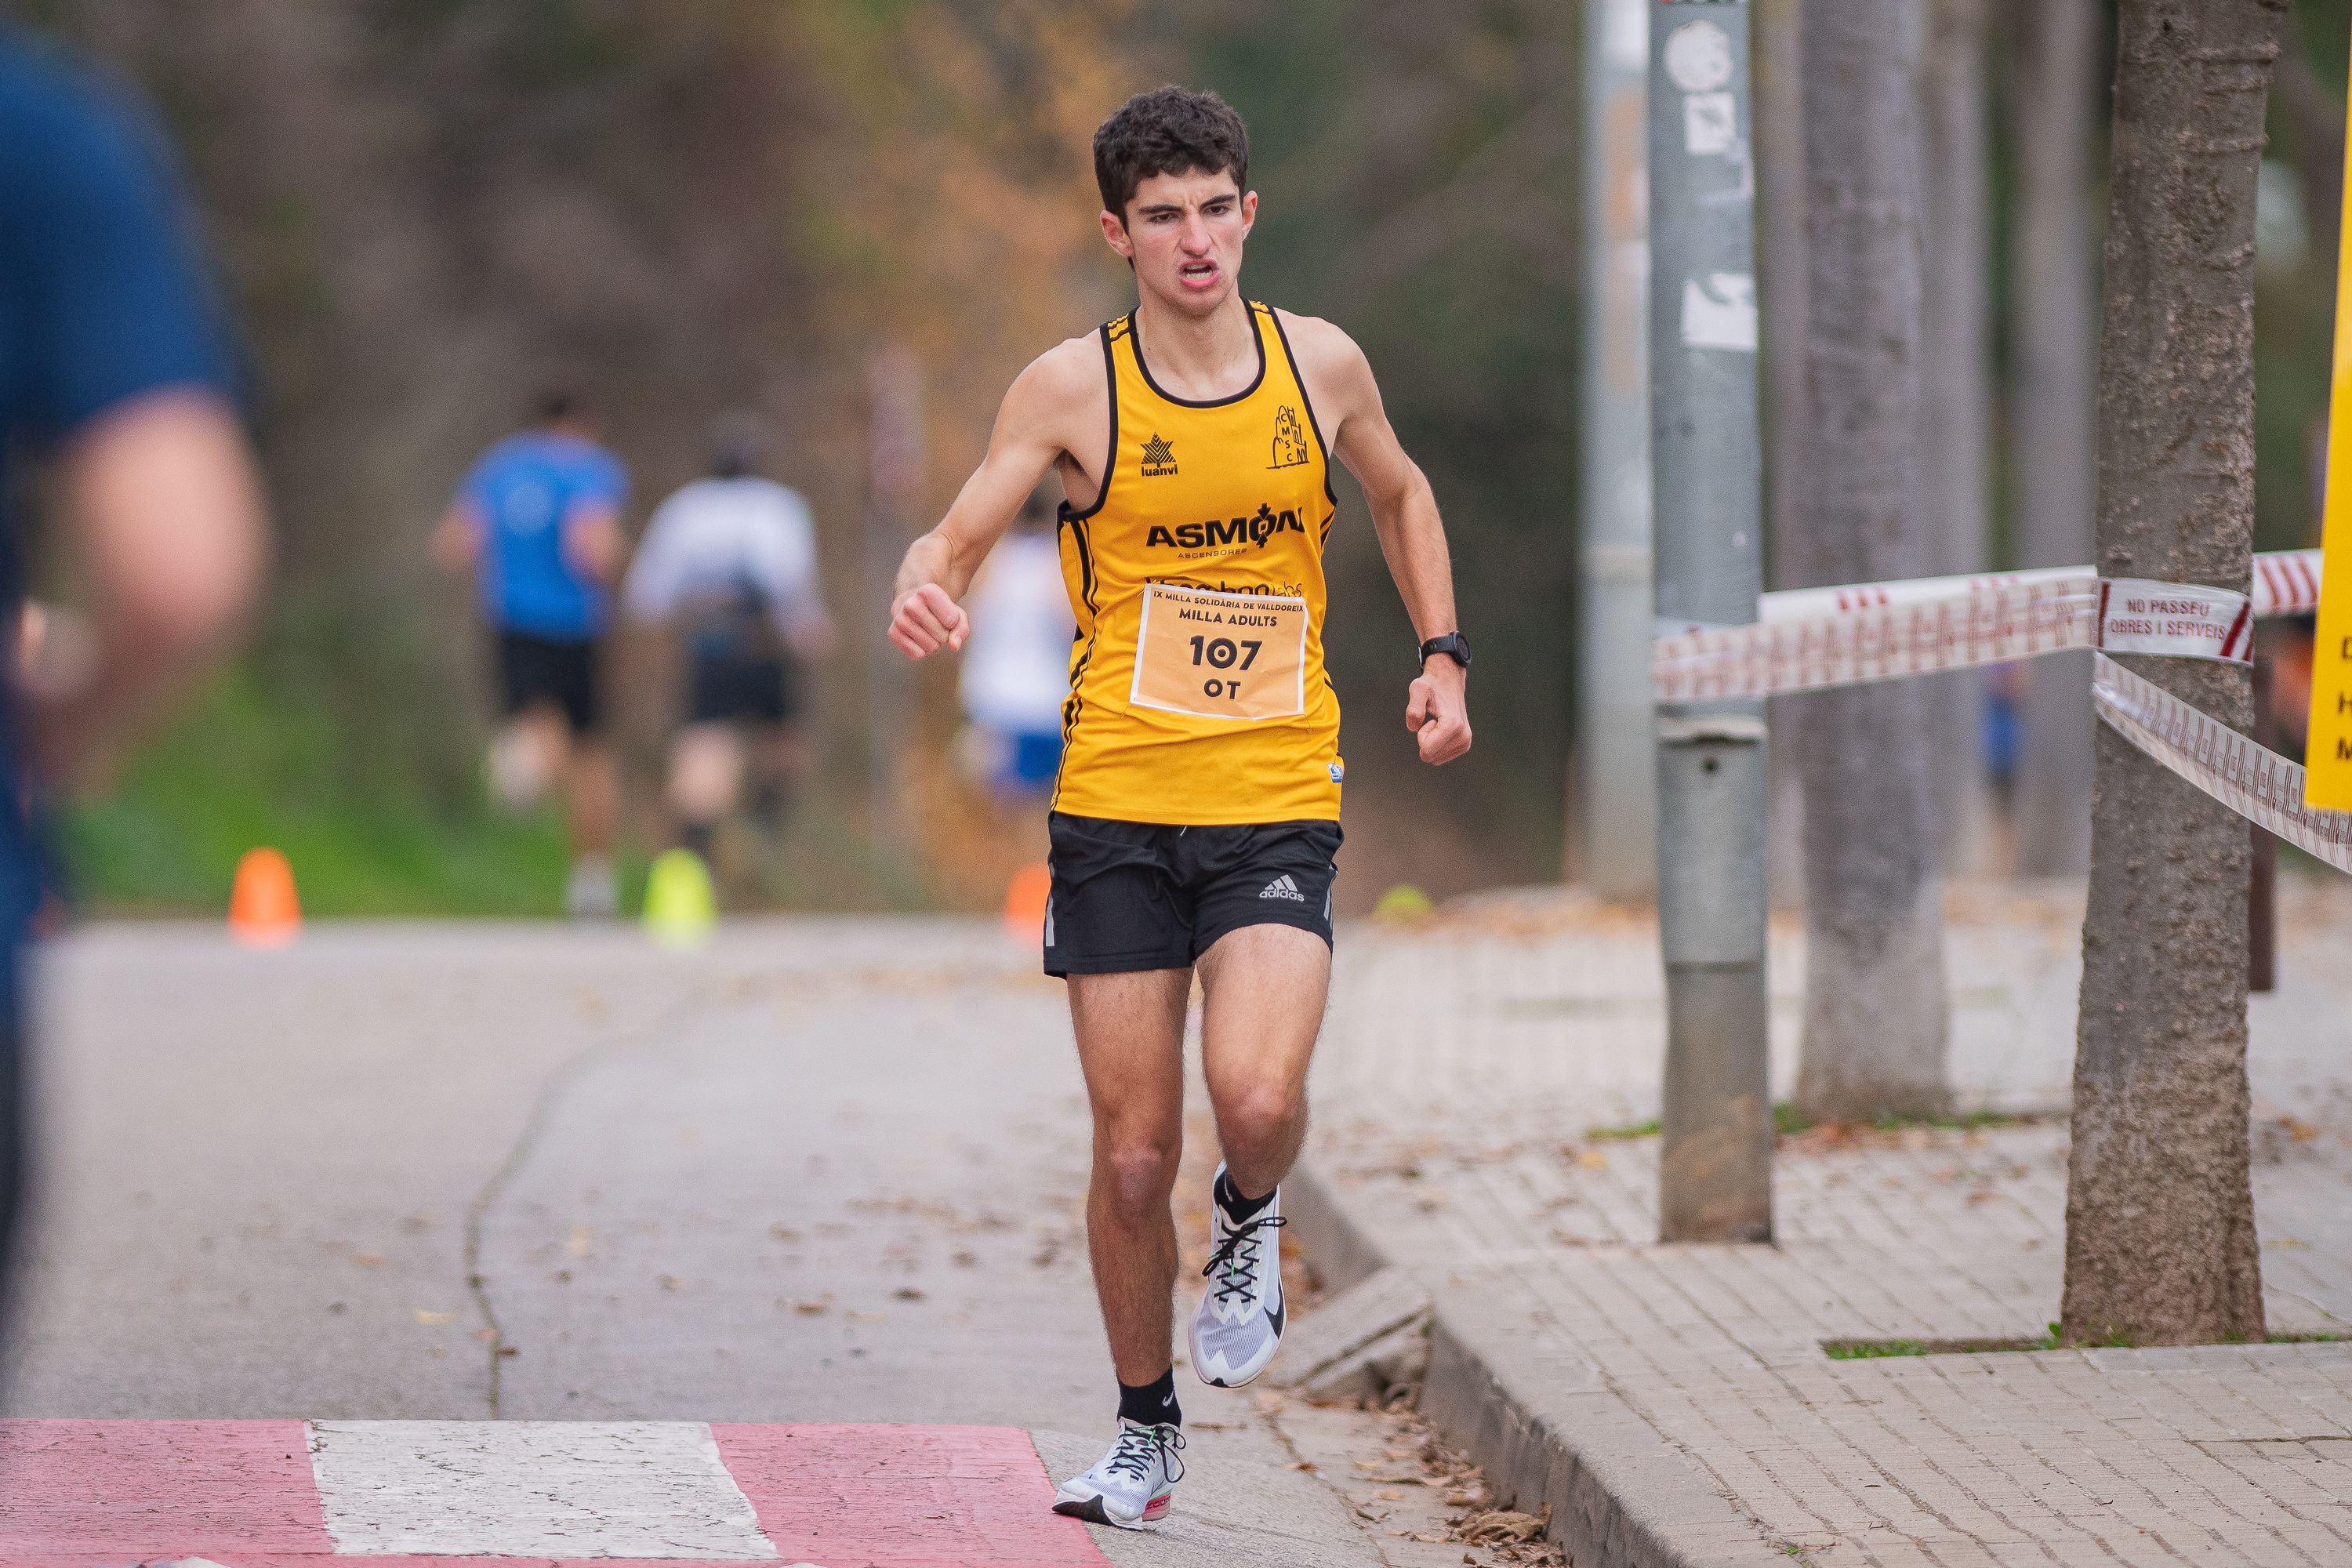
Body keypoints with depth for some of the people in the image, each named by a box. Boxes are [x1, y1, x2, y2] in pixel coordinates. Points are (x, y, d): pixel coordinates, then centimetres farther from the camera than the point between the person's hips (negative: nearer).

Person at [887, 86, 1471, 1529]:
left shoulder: (1321, 364, 3)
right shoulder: (1074, 387, -4)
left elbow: (1401, 494, 23)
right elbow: (955, 540, -4)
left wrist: (1443, 655, 13)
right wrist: (928, 594, -27)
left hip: (1278, 806, 0)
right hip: (1116, 811, 0)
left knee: (1258, 1097, -23)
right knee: (1134, 1153, 2)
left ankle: (1249, 1220, 14)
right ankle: (1147, 1432, 23)